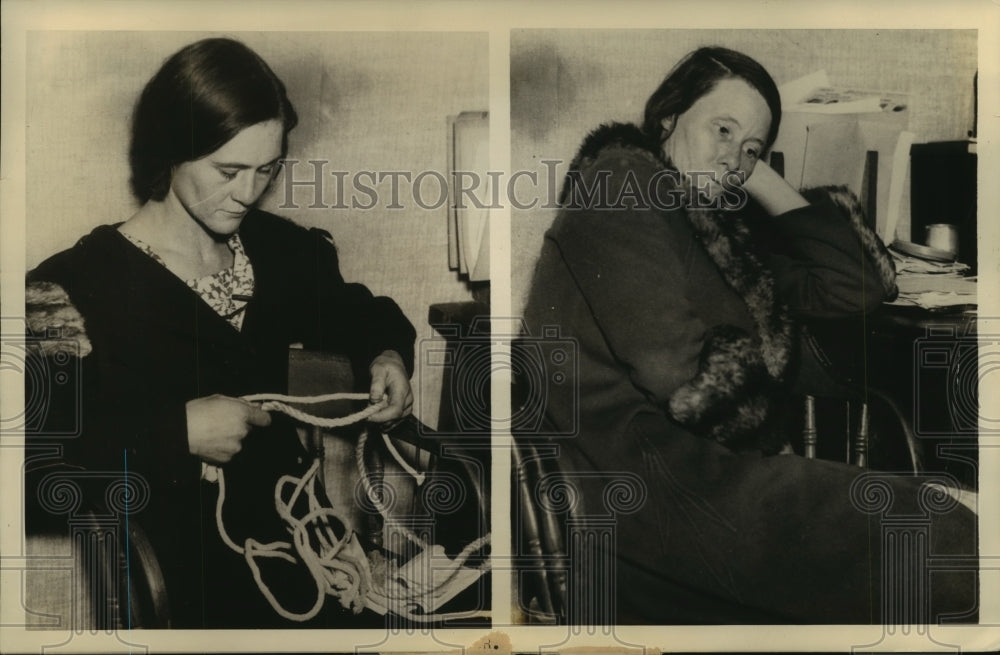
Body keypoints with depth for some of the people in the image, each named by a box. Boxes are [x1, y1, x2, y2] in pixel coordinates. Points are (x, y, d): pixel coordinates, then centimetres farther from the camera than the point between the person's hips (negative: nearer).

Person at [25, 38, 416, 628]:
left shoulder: (278, 248, 7)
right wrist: (176, 430, -21)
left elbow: (356, 312, 25)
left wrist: (387, 355, 4)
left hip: (294, 528, 6)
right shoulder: (81, 285, -10)